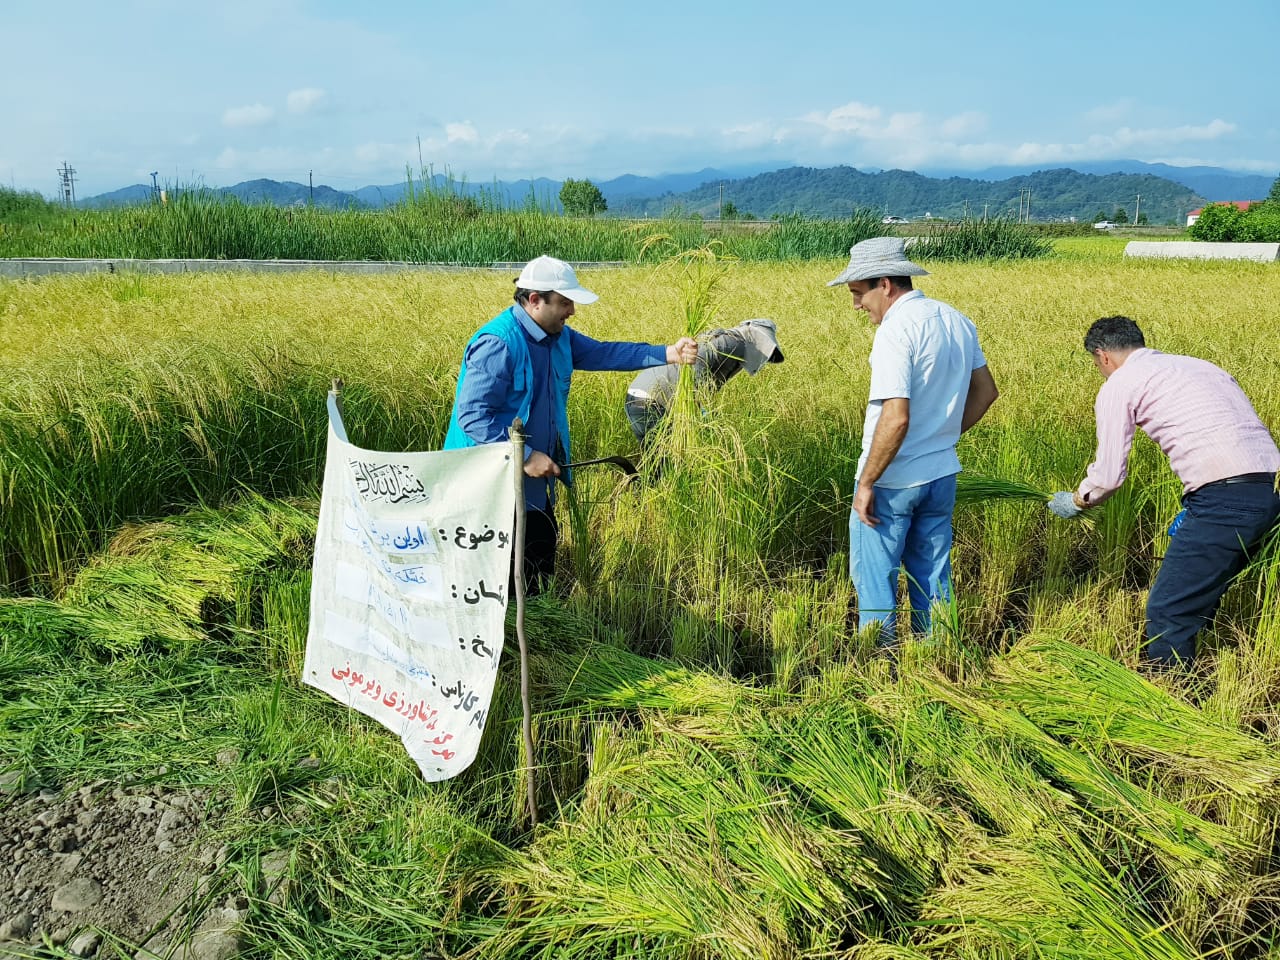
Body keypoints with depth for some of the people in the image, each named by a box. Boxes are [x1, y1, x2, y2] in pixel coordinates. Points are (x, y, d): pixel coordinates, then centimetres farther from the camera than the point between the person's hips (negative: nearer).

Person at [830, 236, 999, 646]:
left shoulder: (897, 329, -20)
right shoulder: (957, 321, 7)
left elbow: (896, 418, -26)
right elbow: (986, 392, 16)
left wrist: (866, 483, -18)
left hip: (893, 481, -8)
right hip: (942, 475, 8)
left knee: (874, 580, 5)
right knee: (933, 578, 17)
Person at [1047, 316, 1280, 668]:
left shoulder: (1119, 385, 4)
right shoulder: (1197, 364, 26)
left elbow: (1109, 476, 4)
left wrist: (1076, 502, 24)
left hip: (1226, 500, -9)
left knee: (1169, 611, 1)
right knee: (1200, 599, 24)